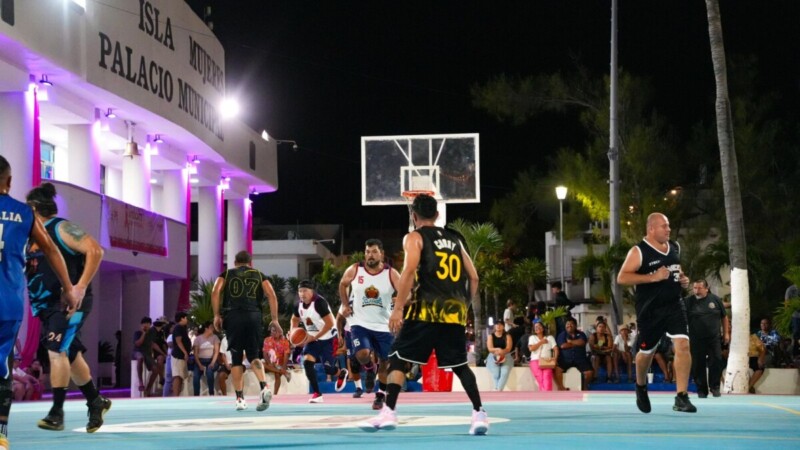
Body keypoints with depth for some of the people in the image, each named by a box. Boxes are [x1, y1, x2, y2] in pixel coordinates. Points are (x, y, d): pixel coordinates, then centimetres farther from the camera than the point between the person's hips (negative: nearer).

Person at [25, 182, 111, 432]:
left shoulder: (61, 228, -11)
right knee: (71, 355, 14)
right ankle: (96, 402, 28)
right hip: (48, 306, 9)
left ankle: (57, 412, -15)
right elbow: (28, 268, 29)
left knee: (57, 351, -16)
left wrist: (81, 288, -24)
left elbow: (95, 251, -21)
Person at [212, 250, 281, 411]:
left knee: (236, 358, 7)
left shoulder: (227, 274, 16)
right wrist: (274, 319, 4)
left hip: (233, 316, -1)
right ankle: (264, 387, -15)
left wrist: (217, 315, 0)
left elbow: (215, 292, -1)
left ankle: (240, 398, 4)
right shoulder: (259, 275, 18)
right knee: (253, 355, 9)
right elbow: (272, 295, 4)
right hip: (254, 316, 1)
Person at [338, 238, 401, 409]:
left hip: (384, 326, 1)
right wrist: (345, 305, 6)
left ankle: (380, 395, 28)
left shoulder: (391, 273, -9)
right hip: (360, 323, -1)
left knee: (385, 363, 7)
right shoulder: (354, 270, -6)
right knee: (363, 354, -23)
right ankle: (369, 370, 14)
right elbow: (343, 284, 14)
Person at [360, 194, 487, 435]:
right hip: (455, 311, 5)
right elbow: (473, 277, 17)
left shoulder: (414, 237, 4)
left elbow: (410, 272, -12)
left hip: (427, 309, -5)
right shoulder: (454, 239, 21)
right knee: (459, 364, 14)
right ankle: (479, 413, 4)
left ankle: (388, 413, -8)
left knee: (397, 358, 2)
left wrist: (397, 309, -13)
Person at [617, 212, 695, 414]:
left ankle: (681, 398, -15)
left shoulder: (674, 247, 9)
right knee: (646, 352, 11)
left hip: (674, 305, 4)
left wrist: (682, 278, 6)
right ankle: (641, 387, 42)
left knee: (682, 345, -16)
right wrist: (653, 277, -24)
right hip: (650, 310, -4)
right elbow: (622, 277, -19)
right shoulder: (638, 251, -10)